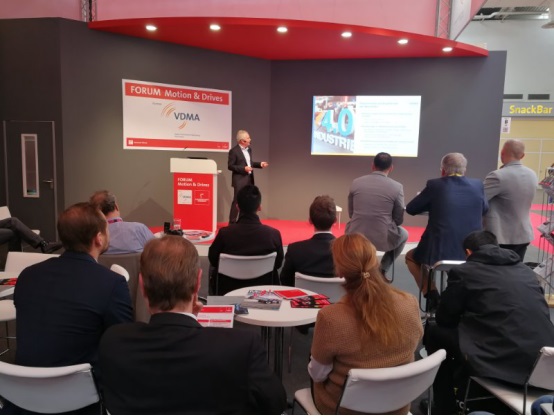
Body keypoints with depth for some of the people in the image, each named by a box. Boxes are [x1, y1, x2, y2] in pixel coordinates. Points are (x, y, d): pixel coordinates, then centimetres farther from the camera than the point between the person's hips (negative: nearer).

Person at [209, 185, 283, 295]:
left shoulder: (225, 233, -25)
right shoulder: (274, 234, -23)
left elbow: (213, 260, -6)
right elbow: (278, 263, -4)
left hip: (228, 288, 0)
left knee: (214, 272, 30)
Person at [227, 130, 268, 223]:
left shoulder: (249, 149, 11)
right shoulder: (234, 151, -12)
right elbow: (230, 166, -13)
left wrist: (260, 164, 5)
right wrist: (243, 168, -22)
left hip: (249, 180, 8)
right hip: (240, 180, -8)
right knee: (237, 201, -4)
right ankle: (232, 223, 4)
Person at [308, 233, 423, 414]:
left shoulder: (331, 318, -31)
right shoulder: (410, 304, -19)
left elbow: (317, 374, -14)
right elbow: (406, 353, 0)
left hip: (344, 410, -3)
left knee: (314, 372, 27)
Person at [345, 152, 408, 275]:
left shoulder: (356, 182, 1)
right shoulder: (397, 187, -6)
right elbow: (399, 220, 2)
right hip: (383, 239, -2)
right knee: (404, 234, 32)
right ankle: (382, 270, 21)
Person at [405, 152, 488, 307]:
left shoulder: (435, 185, -5)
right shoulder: (477, 185, 4)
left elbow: (410, 209, 4)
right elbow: (484, 209, 23)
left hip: (440, 253, -4)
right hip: (472, 254, 4)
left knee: (410, 256, 26)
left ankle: (431, 294, 13)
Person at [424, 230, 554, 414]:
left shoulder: (464, 271, 3)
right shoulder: (525, 270, 19)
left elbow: (444, 318, 9)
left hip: (502, 361, -7)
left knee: (433, 333, 15)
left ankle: (445, 409, 22)